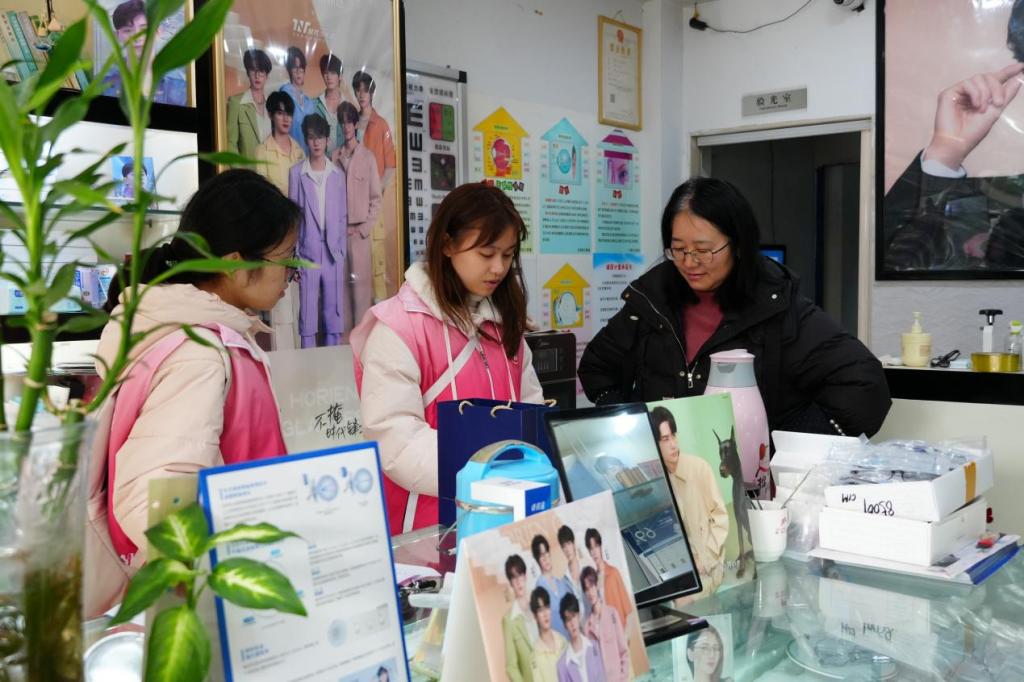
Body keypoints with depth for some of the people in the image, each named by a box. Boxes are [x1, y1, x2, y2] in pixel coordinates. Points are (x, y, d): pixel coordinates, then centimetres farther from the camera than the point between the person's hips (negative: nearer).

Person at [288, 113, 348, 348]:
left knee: (334, 311, 5)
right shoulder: (296, 172, 1)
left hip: (333, 251, 2)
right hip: (308, 251, -2)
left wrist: (342, 250, 5)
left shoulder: (338, 174, 8)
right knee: (308, 310, 0)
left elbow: (342, 215, 11)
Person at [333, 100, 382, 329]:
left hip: (359, 231, -3)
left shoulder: (367, 157, -1)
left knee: (361, 282, -3)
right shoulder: (334, 157, 8)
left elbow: (376, 198, 0)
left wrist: (363, 228, -7)